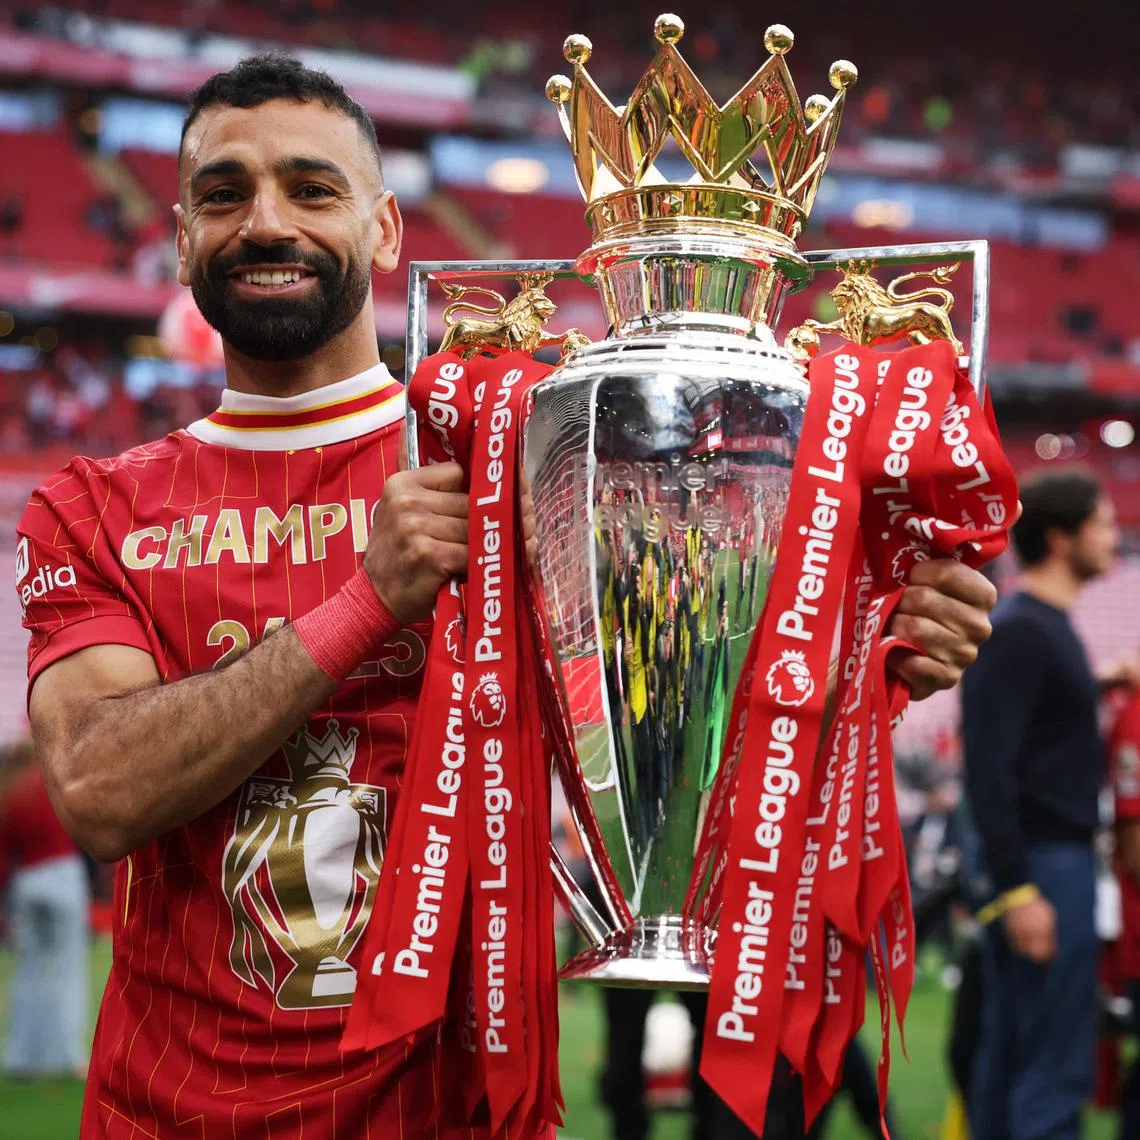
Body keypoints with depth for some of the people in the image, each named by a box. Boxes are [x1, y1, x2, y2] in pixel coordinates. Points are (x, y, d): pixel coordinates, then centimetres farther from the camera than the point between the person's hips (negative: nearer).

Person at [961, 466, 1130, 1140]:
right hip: (1046, 866, -10)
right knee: (1056, 1067, -9)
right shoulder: (1018, 632, -13)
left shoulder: (1046, 628, 16)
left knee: (1009, 1057, 11)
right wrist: (1016, 889, -22)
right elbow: (989, 767, -19)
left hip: (1059, 859, 10)